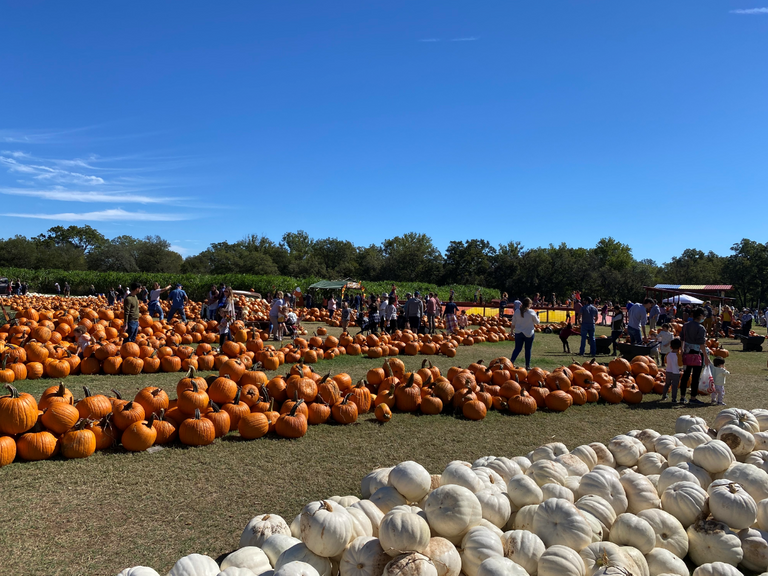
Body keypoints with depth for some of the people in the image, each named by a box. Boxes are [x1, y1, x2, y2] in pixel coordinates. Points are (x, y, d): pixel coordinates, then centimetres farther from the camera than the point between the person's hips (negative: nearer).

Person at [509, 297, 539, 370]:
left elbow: (513, 323, 4)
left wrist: (512, 330, 17)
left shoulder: (518, 312, -1)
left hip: (518, 333, 3)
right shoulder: (532, 312, -10)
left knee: (517, 348, 9)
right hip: (529, 333, -3)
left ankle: (511, 361, -7)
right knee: (528, 350, 8)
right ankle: (527, 365, 12)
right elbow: (537, 322, 2)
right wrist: (538, 317, 23)